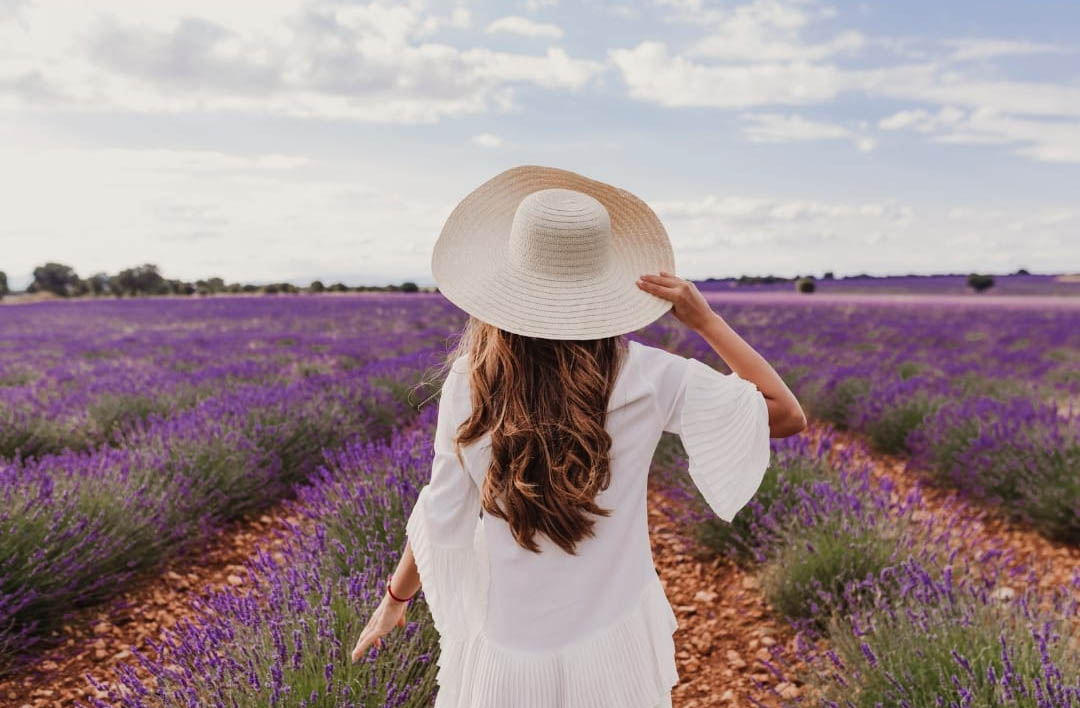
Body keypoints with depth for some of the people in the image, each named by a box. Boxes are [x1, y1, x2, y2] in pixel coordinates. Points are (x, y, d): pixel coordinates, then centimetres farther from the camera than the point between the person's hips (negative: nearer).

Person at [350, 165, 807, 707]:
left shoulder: (469, 383, -16)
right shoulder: (648, 377, -17)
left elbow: (442, 520, -6)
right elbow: (787, 415, -7)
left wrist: (394, 598, 12)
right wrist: (705, 321, -11)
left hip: (510, 650, 0)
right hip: (612, 640, 1)